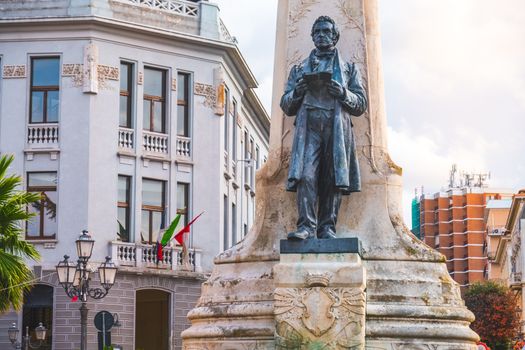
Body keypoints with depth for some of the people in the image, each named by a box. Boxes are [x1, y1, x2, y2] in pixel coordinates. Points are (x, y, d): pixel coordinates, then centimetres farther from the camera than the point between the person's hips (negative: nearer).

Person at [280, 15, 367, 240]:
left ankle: (327, 228, -8)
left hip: (337, 128, 0)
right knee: (306, 175, -17)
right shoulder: (299, 68, 25)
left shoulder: (348, 68, 22)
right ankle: (306, 226, -22)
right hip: (308, 127, 0)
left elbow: (361, 104, 14)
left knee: (333, 179, -8)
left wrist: (344, 94, -5)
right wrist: (297, 92, -1)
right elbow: (286, 106, 20)